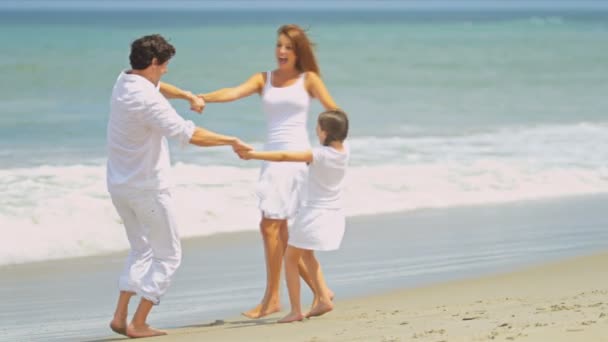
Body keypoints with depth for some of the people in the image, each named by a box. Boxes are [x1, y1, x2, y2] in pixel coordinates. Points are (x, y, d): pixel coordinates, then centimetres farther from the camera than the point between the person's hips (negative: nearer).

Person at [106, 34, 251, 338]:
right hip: (148, 187, -9)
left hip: (119, 185, 9)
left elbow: (154, 86, 29)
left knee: (141, 250, 22)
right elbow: (191, 135, -24)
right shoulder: (147, 100, -24)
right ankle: (138, 324, 1)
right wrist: (231, 141, -12)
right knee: (168, 255, 5)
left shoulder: (123, 83, 4)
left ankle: (120, 316, 12)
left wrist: (188, 96, 20)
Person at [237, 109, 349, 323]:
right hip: (334, 215, 7)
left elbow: (284, 156, -24)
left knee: (291, 258, 6)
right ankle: (324, 299, 19)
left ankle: (296, 310, 0)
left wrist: (253, 155, -20)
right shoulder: (344, 152, -2)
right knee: (306, 254, 27)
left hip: (314, 213, -7)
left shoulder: (319, 155, -21)